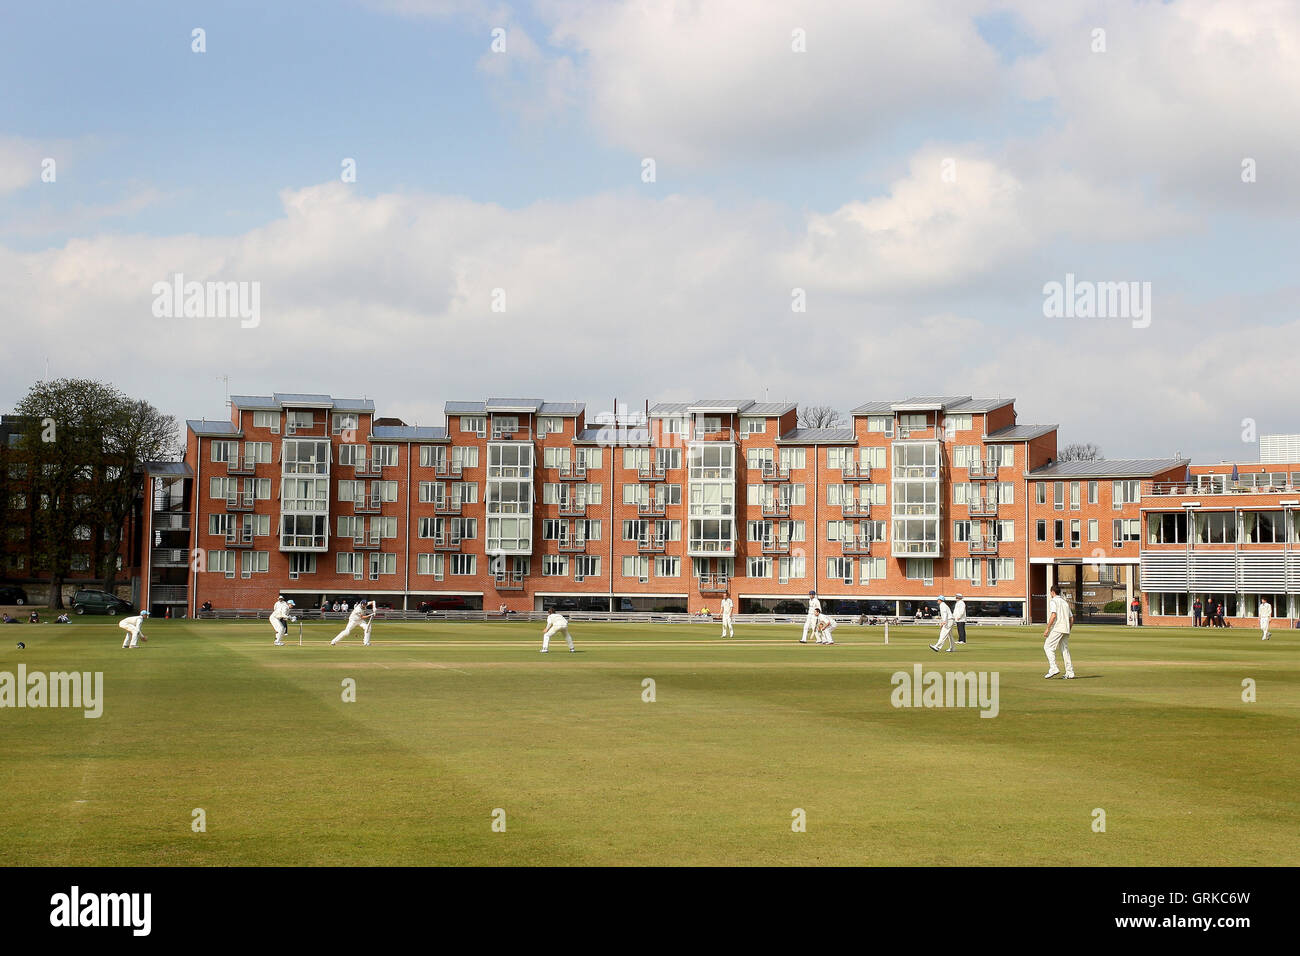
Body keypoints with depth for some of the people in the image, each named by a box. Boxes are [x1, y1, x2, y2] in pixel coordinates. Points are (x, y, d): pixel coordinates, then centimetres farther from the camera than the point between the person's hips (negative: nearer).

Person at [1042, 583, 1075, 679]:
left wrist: (1047, 629, -16)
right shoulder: (1065, 602, 21)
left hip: (1057, 628, -8)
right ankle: (1070, 673, 4)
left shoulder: (1053, 601, -4)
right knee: (1065, 650, 9)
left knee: (1048, 647, -4)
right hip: (1066, 630, 8)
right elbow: (1071, 619, 20)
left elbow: (1053, 615, -18)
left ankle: (1053, 668, -17)